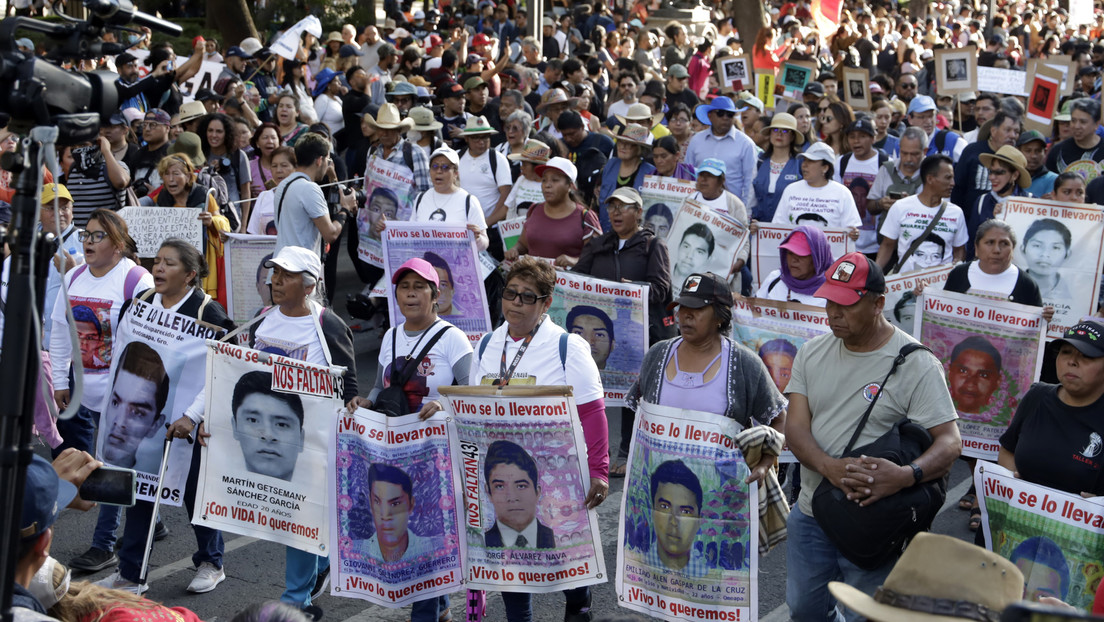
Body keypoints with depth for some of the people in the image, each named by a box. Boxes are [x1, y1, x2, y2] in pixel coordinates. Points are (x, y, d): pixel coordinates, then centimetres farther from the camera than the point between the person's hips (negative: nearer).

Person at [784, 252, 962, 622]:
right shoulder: (812, 354, 3)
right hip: (810, 515, 5)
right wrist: (830, 467, -25)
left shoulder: (916, 364, -12)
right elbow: (795, 428, -4)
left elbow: (949, 442, -16)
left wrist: (906, 476, -37)